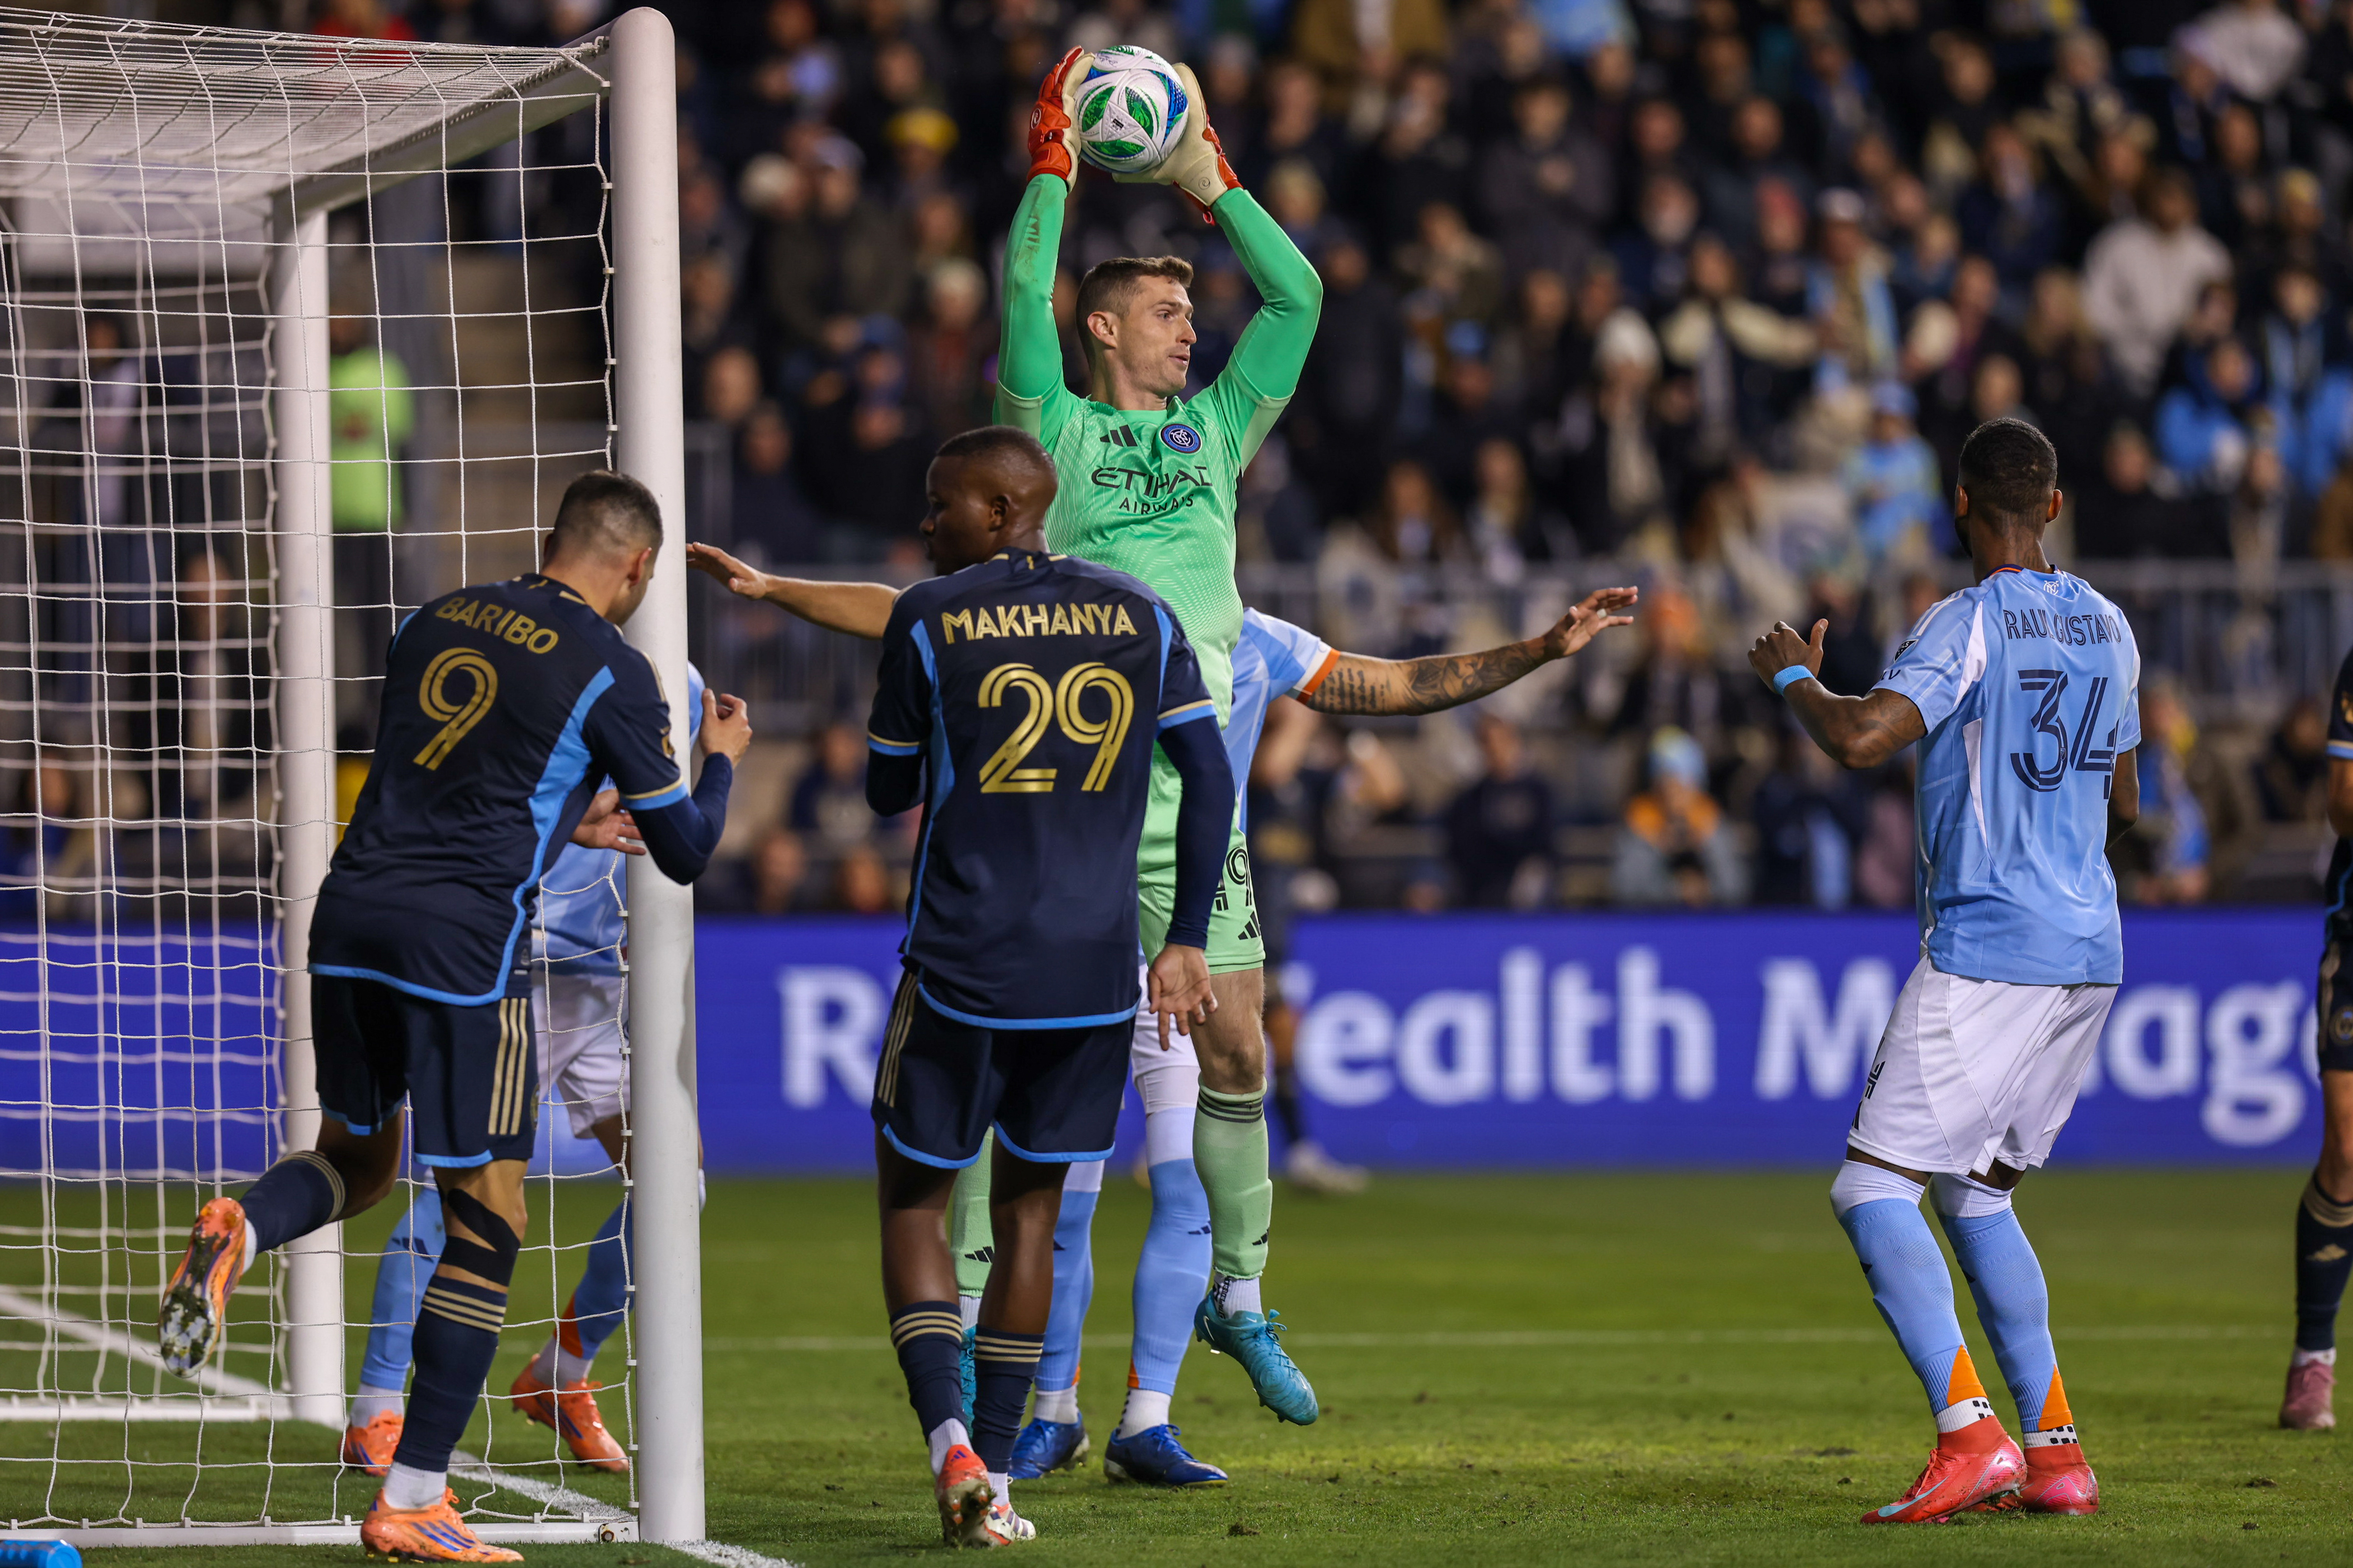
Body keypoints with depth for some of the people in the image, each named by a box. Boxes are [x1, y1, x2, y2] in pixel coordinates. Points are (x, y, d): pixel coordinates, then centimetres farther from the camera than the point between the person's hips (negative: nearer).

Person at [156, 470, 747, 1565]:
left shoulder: (438, 622, 15)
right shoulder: (612, 672, -1)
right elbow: (685, 853, 6)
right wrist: (720, 760, 26)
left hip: (351, 913, 6)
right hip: (463, 938, -6)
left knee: (358, 1155, 26)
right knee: (484, 1224, 4)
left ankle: (240, 1231, -9)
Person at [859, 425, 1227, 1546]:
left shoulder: (927, 620, -3)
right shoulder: (1139, 615, 6)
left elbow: (889, 790, 6)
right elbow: (1210, 781, 3)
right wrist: (1186, 944, 7)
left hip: (962, 967, -3)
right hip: (1095, 977, 3)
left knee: (913, 1201, 8)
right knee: (1029, 1209, 13)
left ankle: (951, 1443, -13)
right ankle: (993, 1480, 10)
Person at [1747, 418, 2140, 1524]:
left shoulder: (1971, 626, -12)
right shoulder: (2106, 628, 12)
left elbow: (1861, 738, -25)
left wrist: (1792, 678, -5)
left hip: (1984, 951, -8)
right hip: (2090, 950, 8)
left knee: (1874, 1191, -6)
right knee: (1975, 1194, 18)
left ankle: (1970, 1434, -19)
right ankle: (2054, 1450, 12)